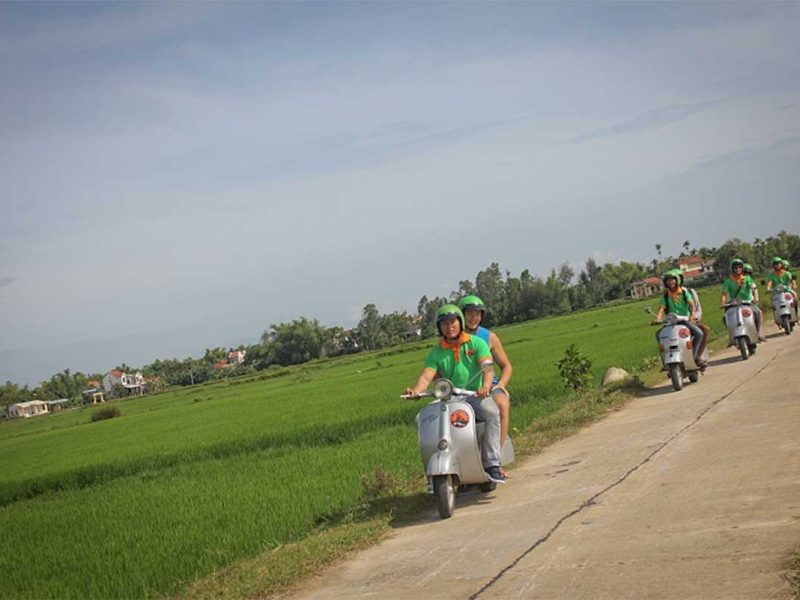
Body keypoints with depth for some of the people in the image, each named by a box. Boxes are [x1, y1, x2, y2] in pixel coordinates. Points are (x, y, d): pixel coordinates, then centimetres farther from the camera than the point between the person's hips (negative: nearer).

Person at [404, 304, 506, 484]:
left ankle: (492, 465, -33)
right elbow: (426, 376, -4)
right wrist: (416, 391, -28)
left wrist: (486, 385, -33)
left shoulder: (476, 343, 5)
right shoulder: (436, 352, 11)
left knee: (492, 412, -34)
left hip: (475, 394, -2)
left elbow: (487, 366, -11)